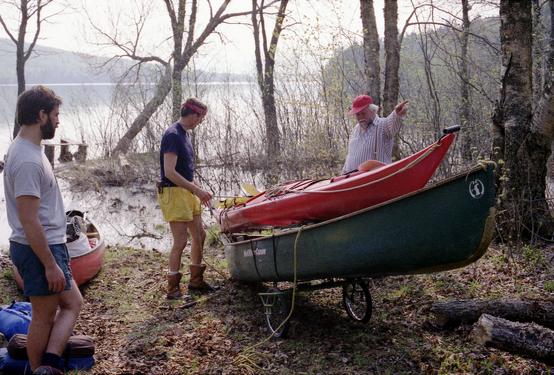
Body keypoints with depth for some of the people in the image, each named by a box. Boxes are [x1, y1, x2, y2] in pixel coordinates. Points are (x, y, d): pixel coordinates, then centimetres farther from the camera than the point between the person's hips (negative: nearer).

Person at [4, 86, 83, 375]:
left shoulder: (27, 149, 9)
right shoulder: (28, 160, -23)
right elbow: (29, 221, -26)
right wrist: (50, 265, -22)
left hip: (47, 246, 10)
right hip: (40, 251, -10)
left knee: (72, 303, 16)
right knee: (44, 317, 3)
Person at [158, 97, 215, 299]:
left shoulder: (184, 134, 13)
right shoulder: (173, 135, -17)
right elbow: (169, 172, -24)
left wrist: (197, 189, 17)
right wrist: (196, 190, -22)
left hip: (187, 191, 10)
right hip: (174, 193, -10)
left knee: (199, 235, 14)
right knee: (180, 241, -7)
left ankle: (196, 280, 27)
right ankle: (172, 288, 4)